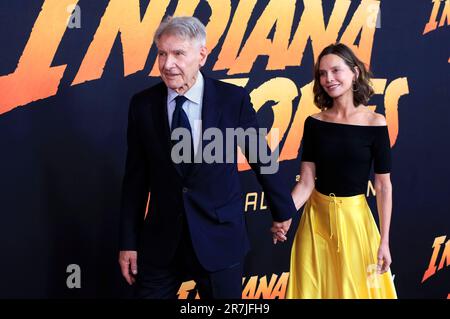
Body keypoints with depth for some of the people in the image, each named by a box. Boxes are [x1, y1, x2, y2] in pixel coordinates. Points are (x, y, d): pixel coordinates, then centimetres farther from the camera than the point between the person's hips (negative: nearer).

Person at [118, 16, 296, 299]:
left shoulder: (233, 99, -7)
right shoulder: (142, 105, -2)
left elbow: (261, 159, 3)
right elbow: (136, 178, 2)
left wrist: (282, 210, 14)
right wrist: (129, 241, 4)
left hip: (221, 237, -1)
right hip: (160, 240, 2)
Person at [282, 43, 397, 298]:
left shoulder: (375, 123, -10)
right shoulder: (314, 123, -3)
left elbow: (383, 186, -7)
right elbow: (306, 181, -6)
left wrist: (384, 241, -7)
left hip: (354, 217, -2)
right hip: (317, 216, 2)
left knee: (355, 287, 13)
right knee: (313, 287, 13)